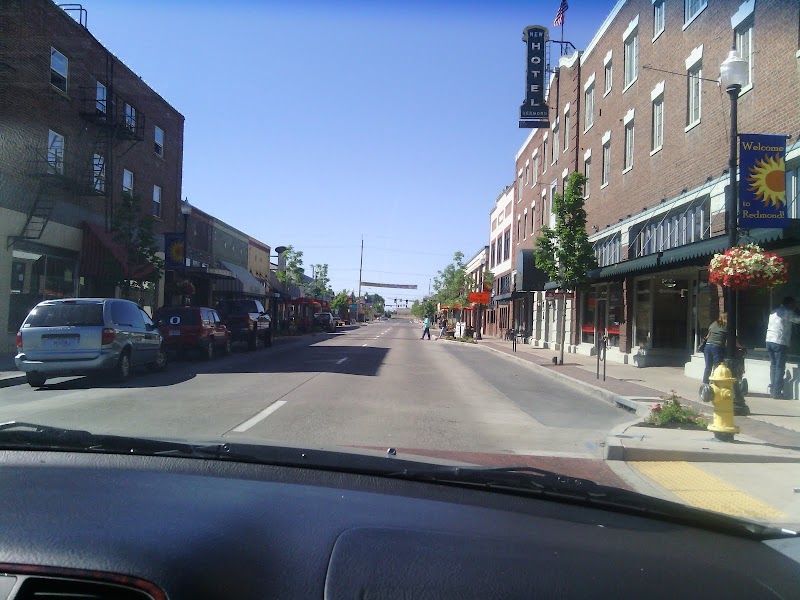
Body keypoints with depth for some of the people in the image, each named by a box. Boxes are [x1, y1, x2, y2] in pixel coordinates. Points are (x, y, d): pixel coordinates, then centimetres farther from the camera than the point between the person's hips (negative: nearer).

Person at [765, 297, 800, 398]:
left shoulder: (774, 312, 18)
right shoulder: (787, 312, -4)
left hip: (769, 341, 7)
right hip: (780, 342, -7)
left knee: (773, 365, 13)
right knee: (780, 368, -2)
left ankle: (772, 389, 13)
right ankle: (776, 392, -3)